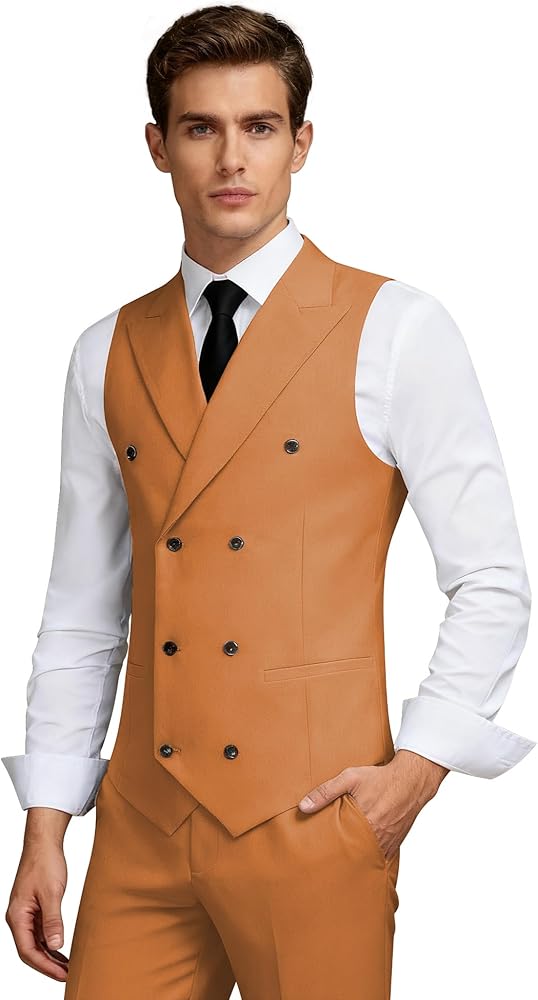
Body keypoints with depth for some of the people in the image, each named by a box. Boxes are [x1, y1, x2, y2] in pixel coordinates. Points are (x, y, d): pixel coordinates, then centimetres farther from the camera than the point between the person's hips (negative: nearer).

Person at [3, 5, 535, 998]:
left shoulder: (396, 333, -3)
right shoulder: (108, 355, 10)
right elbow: (80, 609, 12)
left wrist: (417, 768, -11)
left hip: (312, 825, -3)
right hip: (142, 827, 4)